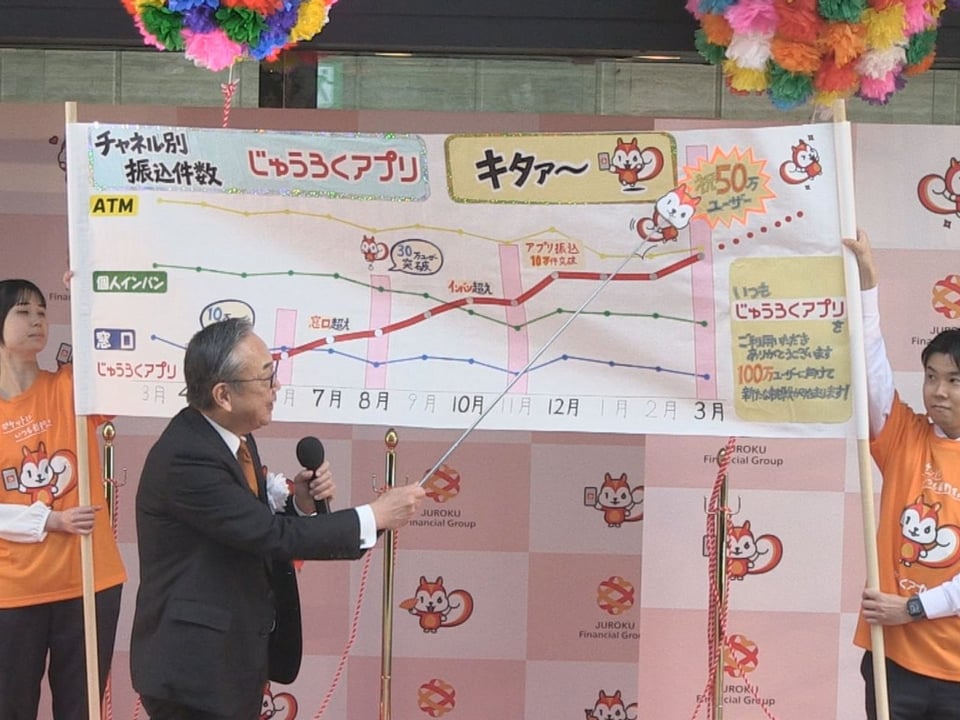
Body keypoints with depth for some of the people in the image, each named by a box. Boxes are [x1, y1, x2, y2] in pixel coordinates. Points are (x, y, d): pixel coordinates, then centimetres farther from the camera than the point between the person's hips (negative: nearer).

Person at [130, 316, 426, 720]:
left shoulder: (234, 438, 4)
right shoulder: (185, 458, -24)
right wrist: (375, 517, -18)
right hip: (195, 666, -8)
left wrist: (301, 505, -8)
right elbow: (272, 536, -25)